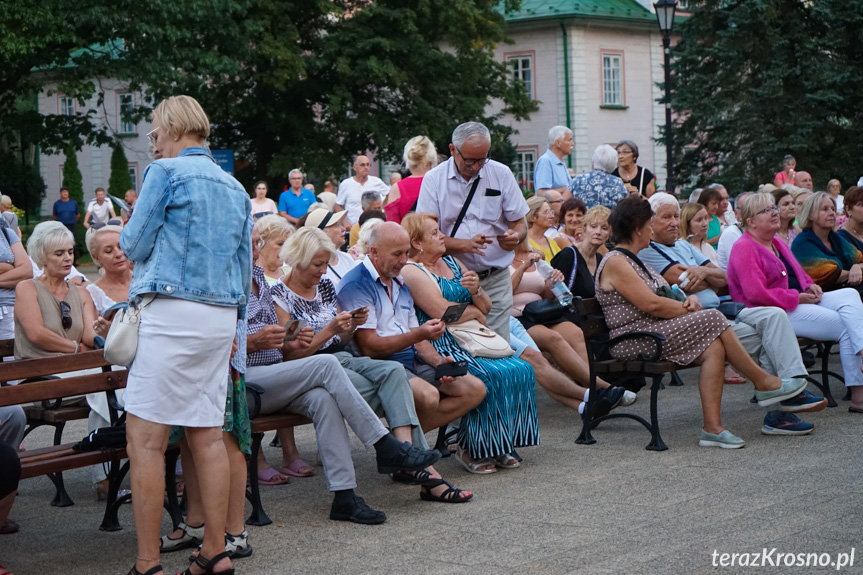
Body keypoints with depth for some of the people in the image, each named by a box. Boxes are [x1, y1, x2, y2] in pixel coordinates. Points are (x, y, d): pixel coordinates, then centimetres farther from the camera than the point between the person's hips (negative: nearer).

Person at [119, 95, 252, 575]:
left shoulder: (166, 171, -3)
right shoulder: (236, 187, 18)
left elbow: (134, 244, -2)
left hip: (175, 313, -8)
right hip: (222, 318, 8)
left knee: (145, 439, -6)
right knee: (208, 436, 11)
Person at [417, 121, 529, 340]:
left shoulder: (501, 174, 5)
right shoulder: (433, 180, 0)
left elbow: (520, 225, 9)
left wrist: (514, 236, -16)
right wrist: (466, 245, -21)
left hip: (495, 280, 1)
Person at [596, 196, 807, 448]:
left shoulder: (632, 260, 23)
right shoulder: (615, 262, -10)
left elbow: (664, 296, 20)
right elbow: (651, 304, -19)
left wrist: (690, 300, -2)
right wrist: (688, 309, -7)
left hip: (652, 332, 10)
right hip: (632, 343, -10)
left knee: (713, 347, -16)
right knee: (712, 320, -19)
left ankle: (713, 427, -21)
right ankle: (764, 383, -6)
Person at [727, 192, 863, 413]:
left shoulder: (778, 243, 22)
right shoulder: (744, 248, -8)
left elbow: (799, 274, 32)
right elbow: (756, 293, -19)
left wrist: (810, 287, 7)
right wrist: (797, 298, -16)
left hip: (800, 302, 9)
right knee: (845, 326, -20)